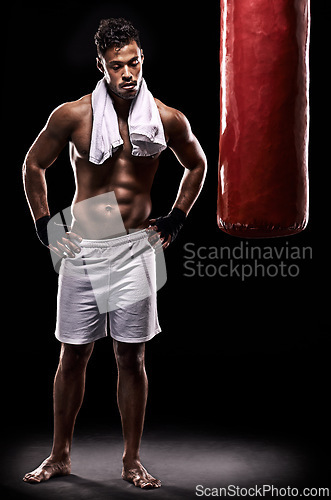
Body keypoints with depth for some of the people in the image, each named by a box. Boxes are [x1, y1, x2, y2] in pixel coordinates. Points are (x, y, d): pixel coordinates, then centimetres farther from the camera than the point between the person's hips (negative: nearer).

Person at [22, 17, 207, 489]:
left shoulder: (167, 120, -3)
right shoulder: (71, 116, -5)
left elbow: (197, 164, 16)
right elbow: (33, 166, 9)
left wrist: (175, 221, 9)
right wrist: (45, 226, 4)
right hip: (81, 248, 0)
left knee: (131, 357, 5)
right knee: (73, 356, 7)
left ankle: (132, 460, 19)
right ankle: (60, 455, 23)